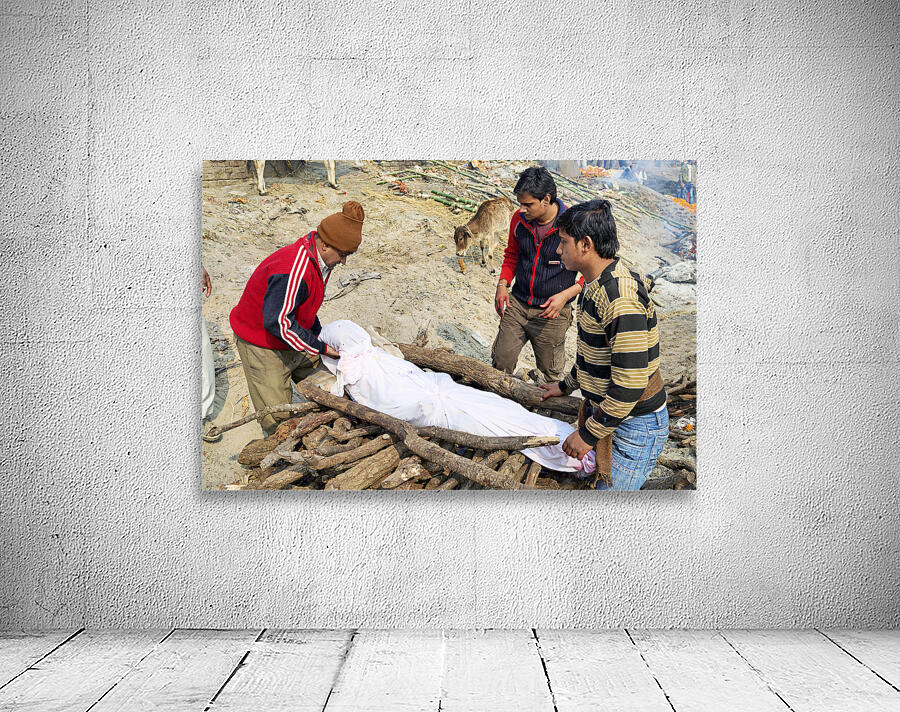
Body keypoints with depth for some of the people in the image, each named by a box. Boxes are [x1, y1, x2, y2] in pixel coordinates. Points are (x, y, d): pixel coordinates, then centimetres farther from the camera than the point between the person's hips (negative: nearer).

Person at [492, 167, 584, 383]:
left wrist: (566, 295, -20)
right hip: (517, 305, 4)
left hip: (552, 313, -4)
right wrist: (503, 284, 2)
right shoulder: (519, 219, -3)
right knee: (500, 361, 8)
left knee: (550, 373, 10)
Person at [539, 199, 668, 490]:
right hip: (605, 410, 10)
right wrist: (566, 386, 33)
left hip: (634, 426, -10)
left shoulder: (621, 299, -28)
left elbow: (630, 383, -29)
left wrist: (589, 434, -21)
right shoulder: (597, 286, 6)